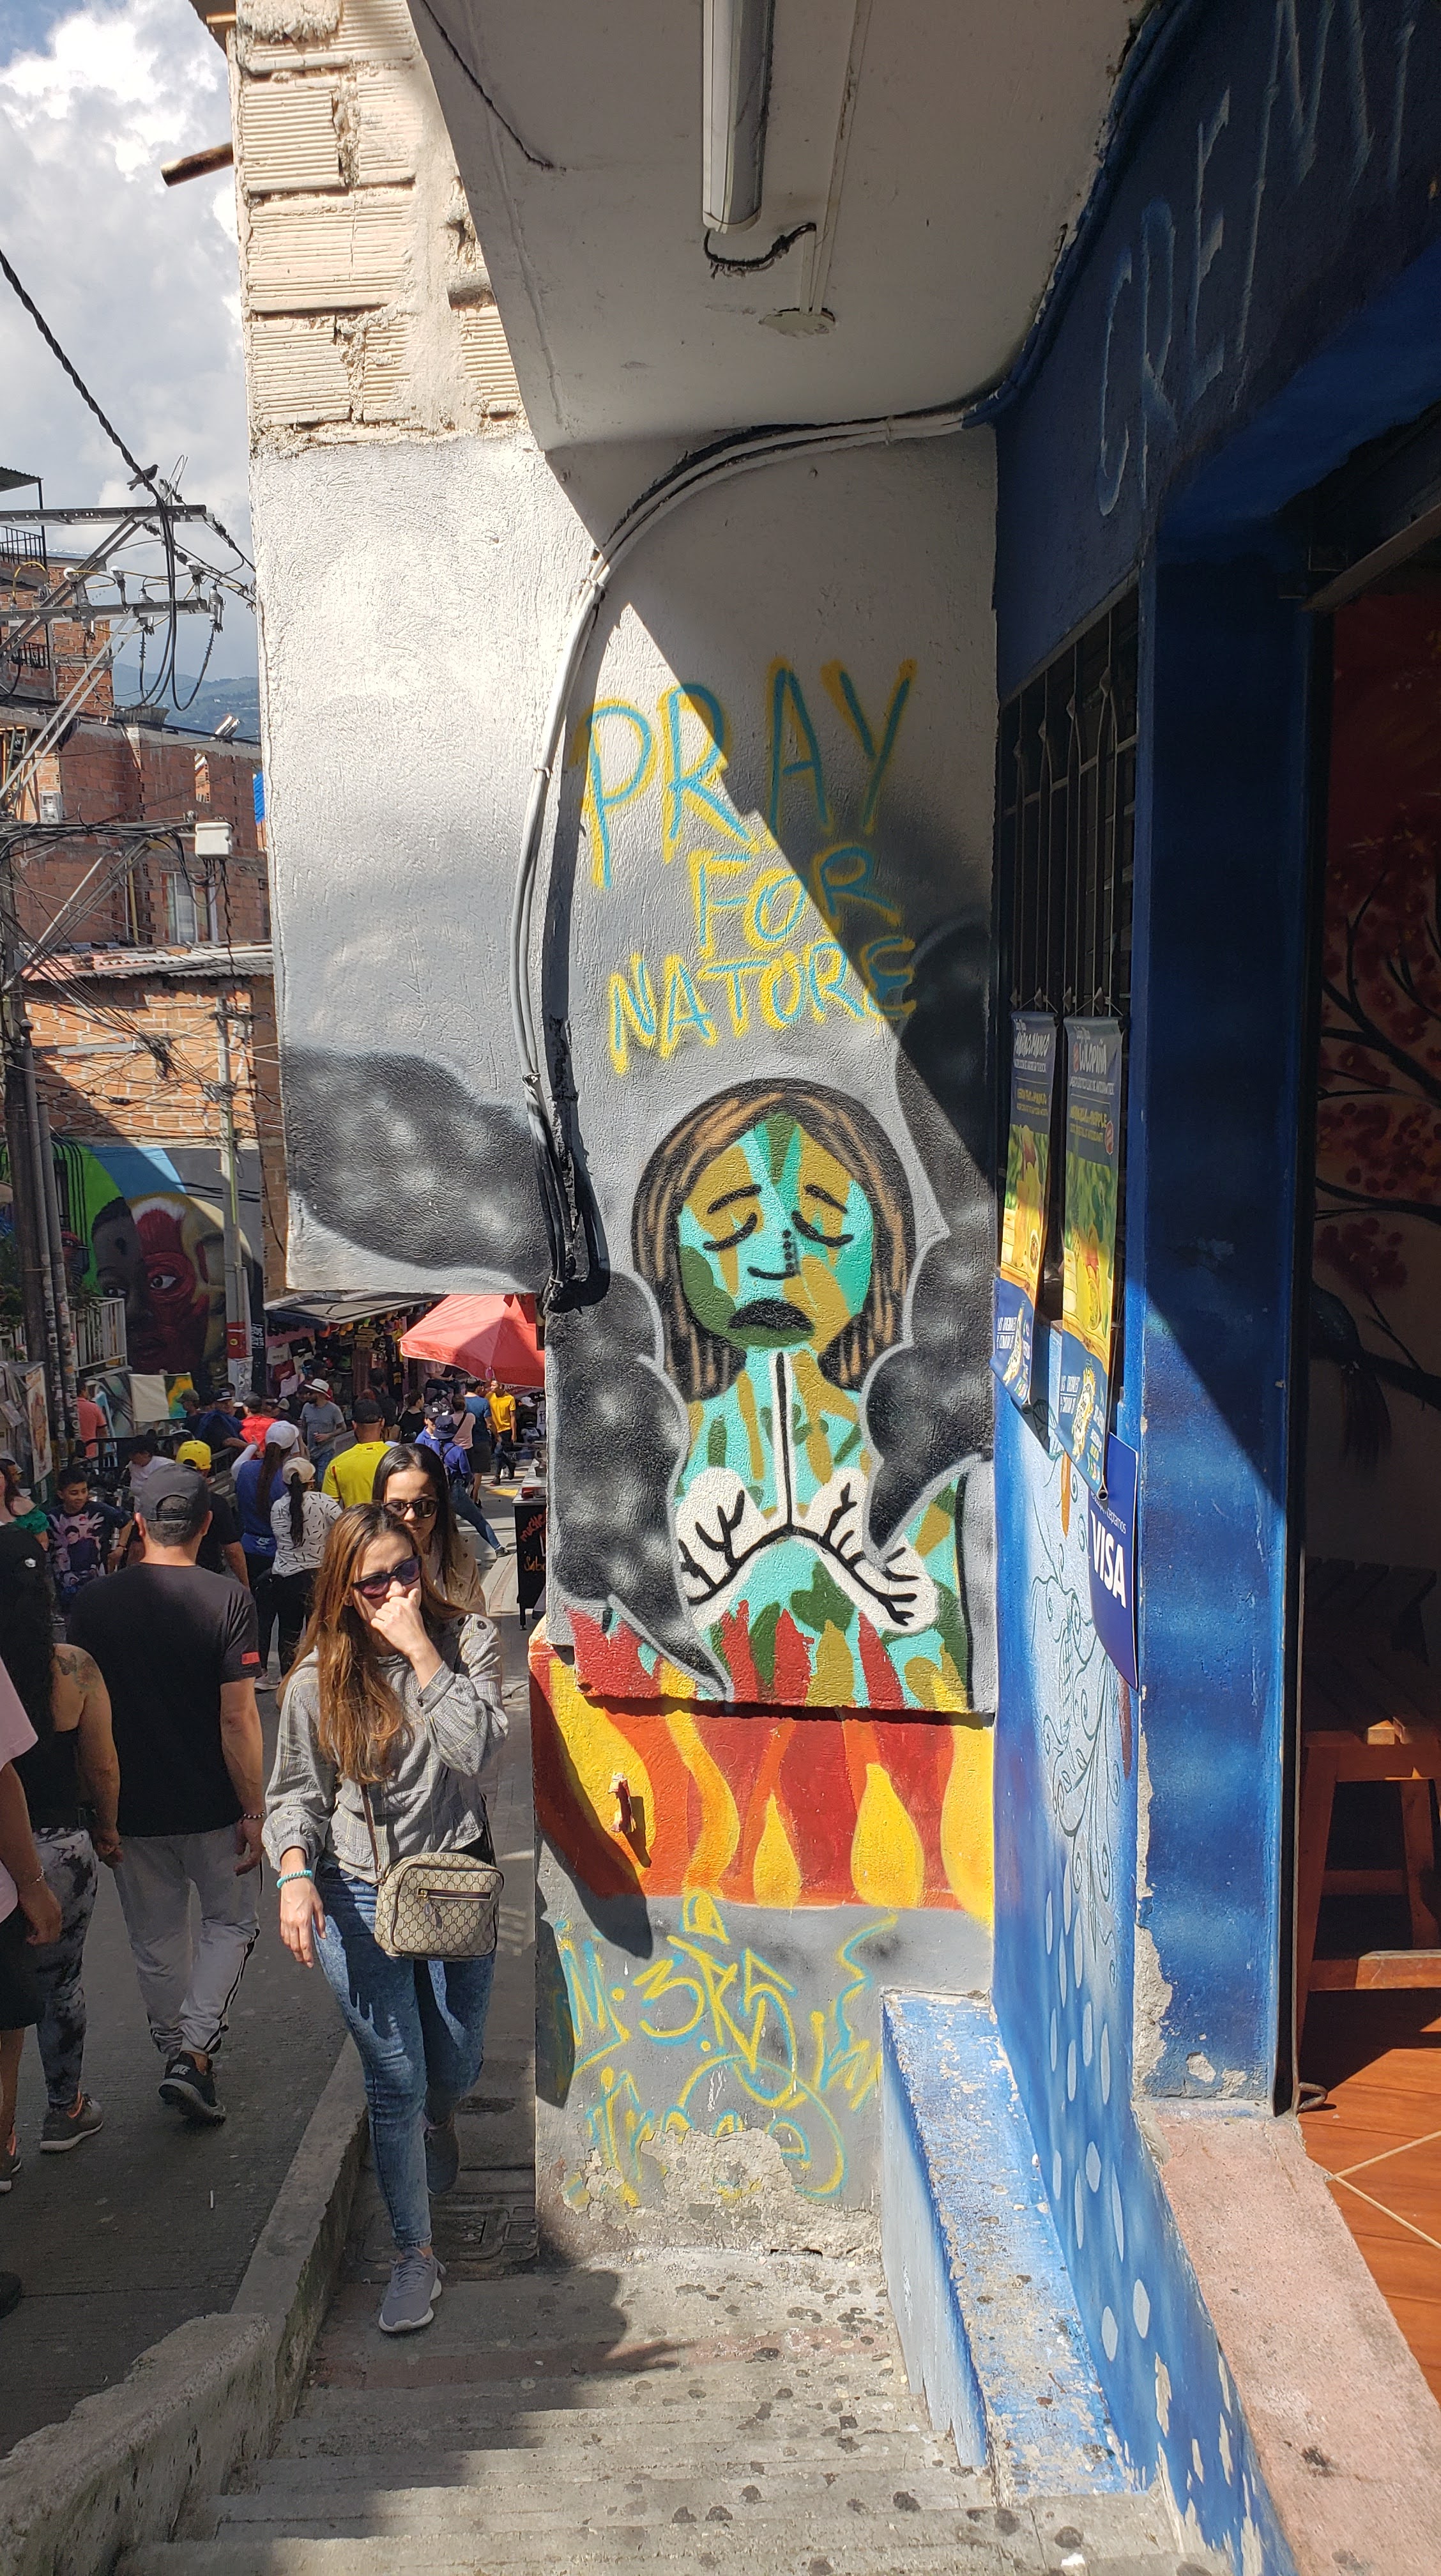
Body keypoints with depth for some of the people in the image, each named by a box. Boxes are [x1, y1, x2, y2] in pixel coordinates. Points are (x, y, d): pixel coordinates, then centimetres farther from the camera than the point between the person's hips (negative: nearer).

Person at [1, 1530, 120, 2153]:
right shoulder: (74, 1668, -13)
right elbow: (102, 1768, -4)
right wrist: (106, 1829, 13)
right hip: (61, 1850, 1)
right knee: (59, 1985, 19)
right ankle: (66, 2113, 36)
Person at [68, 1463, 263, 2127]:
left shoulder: (93, 1605, -5)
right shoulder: (227, 1599, -15)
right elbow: (237, 1717, -17)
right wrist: (254, 1811, -8)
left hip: (132, 1806, 2)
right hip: (212, 1806, -2)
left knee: (156, 1941, 18)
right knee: (230, 1923, 17)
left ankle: (176, 2053, 30)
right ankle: (195, 2051, 2)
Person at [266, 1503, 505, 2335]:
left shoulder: (468, 1640, -6)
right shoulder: (320, 1678, -6)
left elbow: (475, 1748, -20)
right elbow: (297, 1791, 0)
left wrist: (421, 1651, -22)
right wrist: (295, 1875, -17)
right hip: (359, 1896, -1)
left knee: (457, 2066, 16)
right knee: (396, 2081, 0)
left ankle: (439, 2119, 55)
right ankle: (416, 2252, 20)